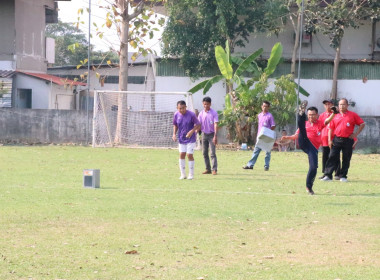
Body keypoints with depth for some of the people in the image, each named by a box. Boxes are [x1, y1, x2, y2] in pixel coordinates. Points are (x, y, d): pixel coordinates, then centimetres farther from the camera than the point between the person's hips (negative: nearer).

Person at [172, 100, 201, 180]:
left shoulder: (191, 115, -16)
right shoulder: (176, 115, -4)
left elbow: (198, 125, -10)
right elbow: (175, 125, 11)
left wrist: (192, 131, -25)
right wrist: (174, 134, -4)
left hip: (190, 139, -4)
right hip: (181, 139, 4)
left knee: (189, 155, -5)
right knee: (182, 155, 2)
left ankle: (191, 174, 6)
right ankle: (183, 174, 12)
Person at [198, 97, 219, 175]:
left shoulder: (214, 113, -8)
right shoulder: (201, 113, 5)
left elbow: (215, 125, -14)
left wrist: (215, 136, -23)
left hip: (211, 134, -5)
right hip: (204, 134, 5)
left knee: (212, 153, -10)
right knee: (205, 153, 7)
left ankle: (214, 169, -10)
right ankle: (208, 169, 14)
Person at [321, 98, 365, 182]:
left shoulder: (353, 115, 2)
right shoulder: (335, 116, 10)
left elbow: (362, 124, 5)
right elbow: (331, 128, 13)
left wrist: (356, 134, -3)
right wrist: (330, 140, 3)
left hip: (348, 140, -2)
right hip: (337, 140, 2)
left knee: (346, 159, 3)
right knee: (332, 157, -5)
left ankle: (343, 176, 11)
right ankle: (328, 175, -7)